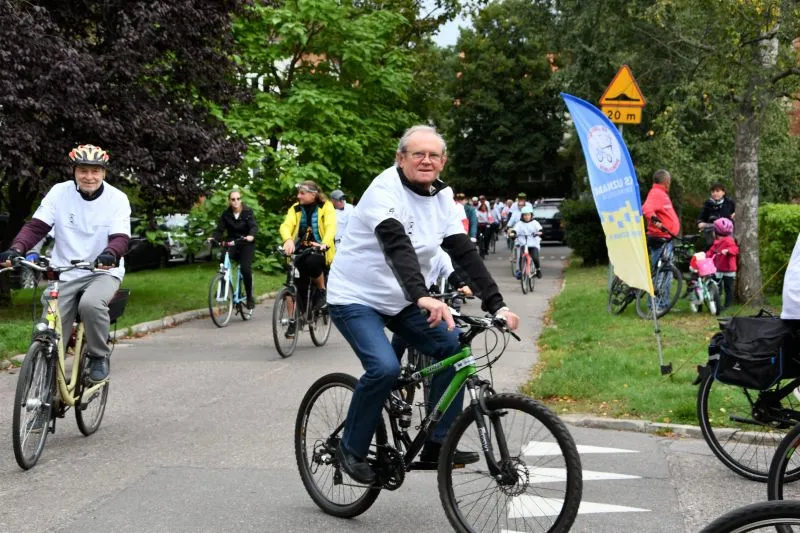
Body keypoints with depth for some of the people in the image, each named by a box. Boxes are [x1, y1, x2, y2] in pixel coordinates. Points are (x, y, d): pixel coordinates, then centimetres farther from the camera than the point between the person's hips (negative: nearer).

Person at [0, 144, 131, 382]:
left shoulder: (117, 199, -6)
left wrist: (110, 254, -40)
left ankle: (99, 356, -10)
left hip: (103, 272, -2)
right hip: (64, 273, 2)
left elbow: (120, 237, -15)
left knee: (91, 304, -34)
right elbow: (36, 226, -8)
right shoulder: (60, 192, -3)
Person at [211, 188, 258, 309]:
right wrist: (213, 238, -28)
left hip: (246, 244, -3)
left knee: (245, 269, -19)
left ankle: (250, 297, 0)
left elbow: (254, 226, -21)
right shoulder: (226, 214, -1)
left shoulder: (248, 212, -8)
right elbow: (219, 230, -6)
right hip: (232, 243, 3)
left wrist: (251, 236, -43)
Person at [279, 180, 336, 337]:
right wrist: (288, 240, -35)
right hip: (300, 250, 3)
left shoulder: (326, 207, -5)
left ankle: (322, 290, -7)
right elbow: (286, 225, -13)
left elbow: (331, 226, -20)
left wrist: (325, 244, -40)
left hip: (319, 250, -3)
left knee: (312, 263, -36)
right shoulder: (295, 208, 3)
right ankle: (293, 321, 6)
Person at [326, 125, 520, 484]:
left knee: (451, 345, -9)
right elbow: (397, 245, -37)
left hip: (399, 301, 7)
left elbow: (465, 252, -5)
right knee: (385, 367, -26)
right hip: (356, 298, -7)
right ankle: (351, 450, -4)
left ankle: (438, 443, 1)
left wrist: (496, 305, -16)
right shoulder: (386, 190, -20)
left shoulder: (441, 197, 1)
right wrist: (422, 296, -52)